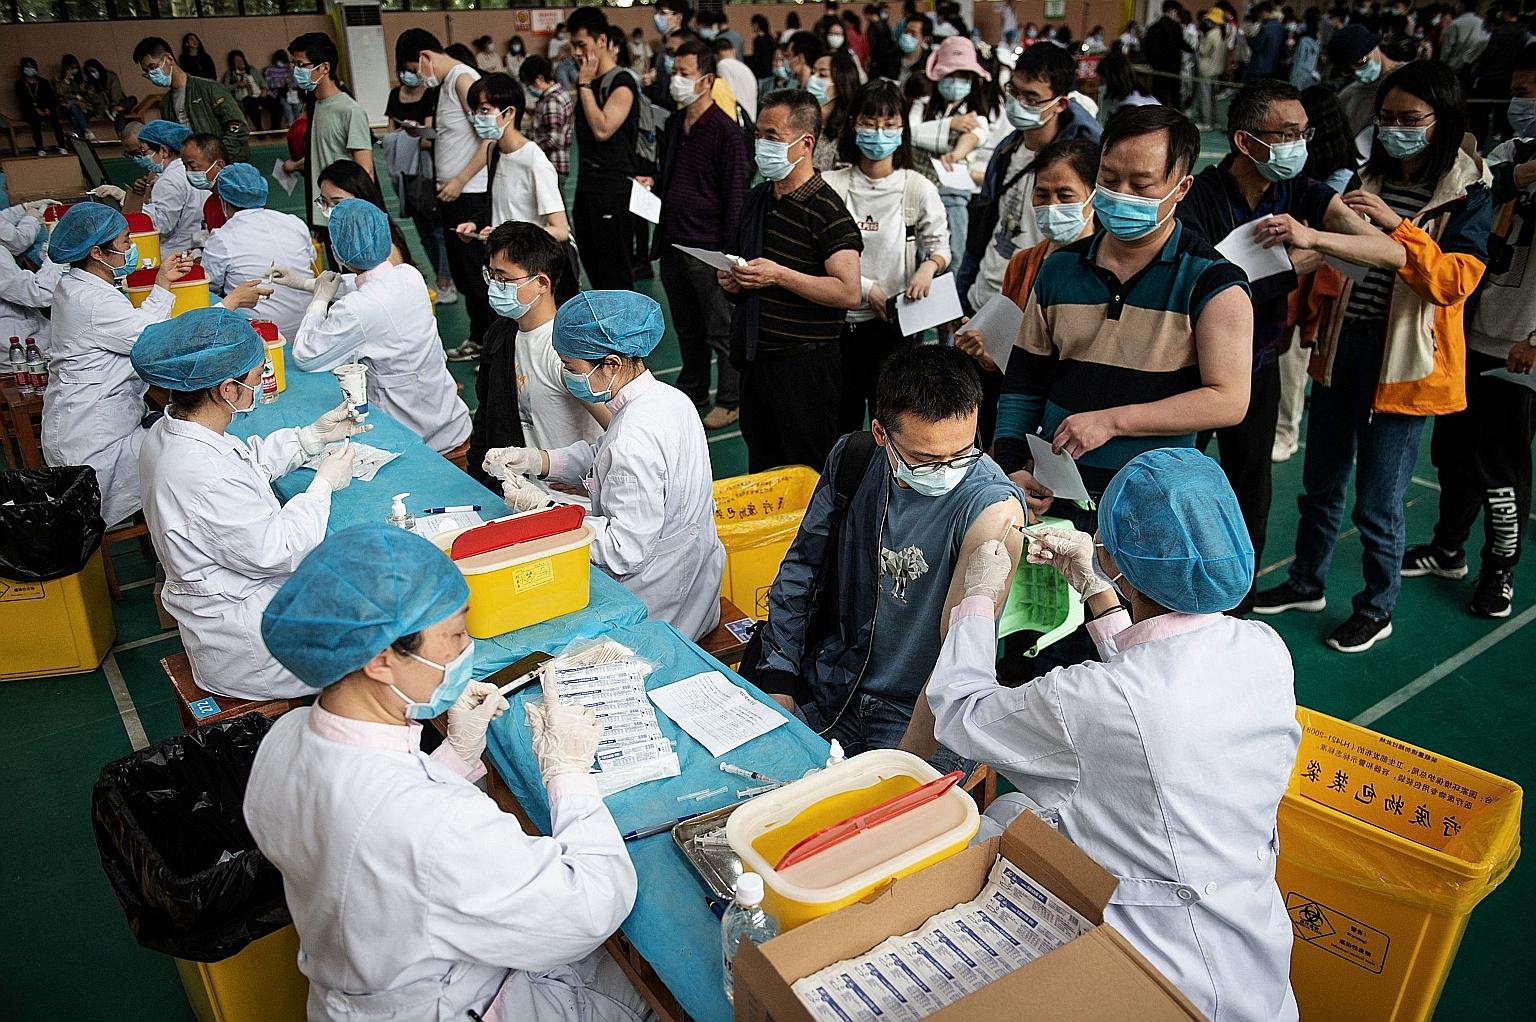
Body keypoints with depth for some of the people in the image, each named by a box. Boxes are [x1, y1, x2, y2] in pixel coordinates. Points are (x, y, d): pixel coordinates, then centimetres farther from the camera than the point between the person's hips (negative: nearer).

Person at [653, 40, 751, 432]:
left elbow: (736, 195, -14)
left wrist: (728, 252, -17)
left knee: (720, 330, 2)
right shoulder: (673, 124, 11)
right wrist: (650, 186, 5)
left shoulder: (725, 130, -13)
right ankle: (692, 392, 31)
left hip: (708, 249, -8)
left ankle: (731, 401, 14)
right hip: (673, 244, 8)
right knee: (686, 327, 18)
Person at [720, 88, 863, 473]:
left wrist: (779, 276, -23)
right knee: (759, 472, 17)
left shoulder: (826, 210, -14)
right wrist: (730, 279, 3)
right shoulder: (758, 198, 12)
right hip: (755, 358, 8)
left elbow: (849, 293, -22)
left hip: (805, 365, -8)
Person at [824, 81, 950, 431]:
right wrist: (867, 289, -12)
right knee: (839, 422, 14)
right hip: (838, 320, 1)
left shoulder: (918, 188, -3)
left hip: (894, 323, -1)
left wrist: (928, 267, -18)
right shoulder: (831, 185, -4)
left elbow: (940, 244, 6)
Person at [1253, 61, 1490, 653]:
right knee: (1320, 483, 16)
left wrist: (1395, 225, -23)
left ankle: (1376, 610, 22)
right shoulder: (1371, 180, 10)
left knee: (1377, 502, 3)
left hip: (1401, 363, -5)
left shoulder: (1467, 195, -5)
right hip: (1342, 351, 5)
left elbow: (1456, 279, -17)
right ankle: (1306, 583, 35)